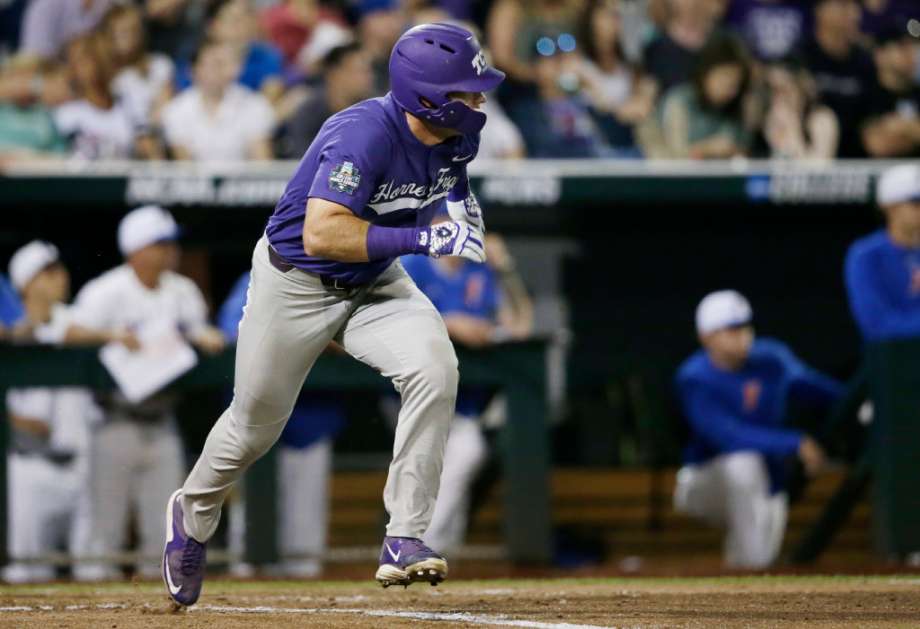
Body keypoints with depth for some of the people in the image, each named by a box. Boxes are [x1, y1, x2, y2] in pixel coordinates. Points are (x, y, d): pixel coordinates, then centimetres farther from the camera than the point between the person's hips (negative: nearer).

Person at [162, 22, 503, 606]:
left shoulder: (459, 133, -11)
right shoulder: (364, 135, -34)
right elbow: (321, 234, -42)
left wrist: (459, 196, -6)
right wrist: (423, 238, -43)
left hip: (376, 284, 5)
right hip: (294, 285, -5)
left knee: (435, 369, -25)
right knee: (256, 423, 12)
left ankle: (405, 541, -21)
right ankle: (194, 513, 46)